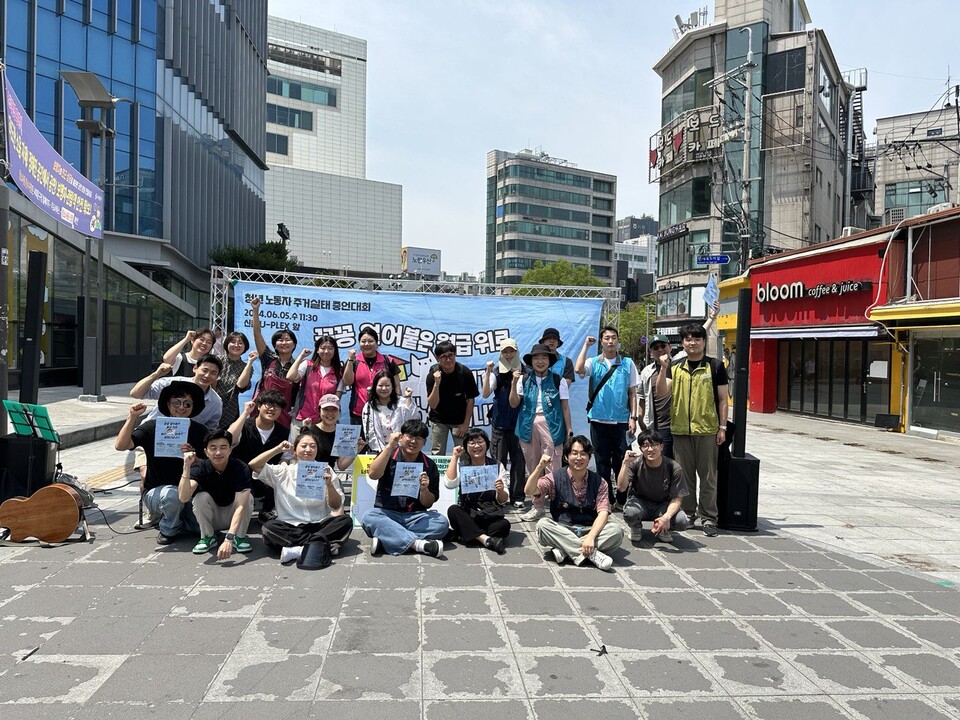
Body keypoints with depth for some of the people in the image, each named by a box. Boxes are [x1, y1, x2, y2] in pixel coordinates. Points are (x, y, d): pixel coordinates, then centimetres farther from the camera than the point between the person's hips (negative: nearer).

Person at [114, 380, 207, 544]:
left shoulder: (199, 431, 0)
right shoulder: (153, 427, -5)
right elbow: (120, 445, -18)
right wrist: (132, 417, -28)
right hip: (156, 492, -2)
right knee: (173, 494, -37)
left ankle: (179, 518, 17)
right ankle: (168, 530, -3)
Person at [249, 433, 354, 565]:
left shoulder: (325, 471, 8)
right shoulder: (283, 471, 8)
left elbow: (336, 506, 4)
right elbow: (253, 465, -5)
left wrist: (329, 485, -14)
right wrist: (278, 449, -9)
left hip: (319, 525, 1)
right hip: (289, 527, 0)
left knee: (345, 521, -25)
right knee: (268, 527, -29)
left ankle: (296, 549, -33)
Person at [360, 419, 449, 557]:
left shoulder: (429, 466, 5)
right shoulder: (388, 455, 4)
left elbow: (428, 504, 6)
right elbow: (373, 474, -17)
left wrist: (424, 490, -16)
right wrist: (389, 446, -20)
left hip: (415, 516, 1)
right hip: (386, 514, -1)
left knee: (442, 523, -26)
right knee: (368, 517, -32)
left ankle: (385, 539, -29)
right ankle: (417, 543, -37)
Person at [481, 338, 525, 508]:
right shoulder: (496, 374, 2)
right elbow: (485, 394, -11)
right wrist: (487, 373, -21)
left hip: (518, 422, 0)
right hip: (500, 422, 0)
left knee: (518, 459, 2)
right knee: (499, 460, 3)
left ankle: (517, 496, 10)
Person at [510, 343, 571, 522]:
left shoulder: (558, 380, 2)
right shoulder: (524, 380, 7)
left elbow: (565, 407, 3)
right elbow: (514, 404, 3)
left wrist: (569, 431, 0)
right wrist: (514, 383, -9)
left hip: (551, 425, -3)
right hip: (529, 426, 3)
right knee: (533, 468, 11)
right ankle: (537, 505, 22)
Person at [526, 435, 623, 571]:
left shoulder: (599, 482, 2)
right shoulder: (555, 477, 0)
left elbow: (603, 513, -9)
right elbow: (529, 491, -12)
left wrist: (591, 537, -27)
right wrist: (540, 467, -27)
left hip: (590, 530, 1)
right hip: (562, 531, -1)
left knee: (616, 530, -26)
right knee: (542, 524, -30)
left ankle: (563, 550, -28)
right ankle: (591, 554, -30)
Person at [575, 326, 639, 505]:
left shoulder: (628, 363, 6)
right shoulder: (593, 362, 5)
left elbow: (632, 393, 6)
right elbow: (579, 370, -18)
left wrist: (633, 417, -1)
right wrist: (586, 346, -10)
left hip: (620, 420, 0)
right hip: (598, 419, 0)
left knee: (621, 460, 3)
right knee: (602, 461, 8)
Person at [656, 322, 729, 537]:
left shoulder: (715, 366, 2)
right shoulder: (675, 367, 9)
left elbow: (722, 398, 3)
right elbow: (662, 391, -2)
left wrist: (722, 427, -2)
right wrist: (664, 368, -15)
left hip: (707, 430, -2)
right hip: (680, 430, 3)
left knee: (708, 476, 2)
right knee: (685, 475, 10)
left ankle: (709, 518, 10)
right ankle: (688, 513, 22)